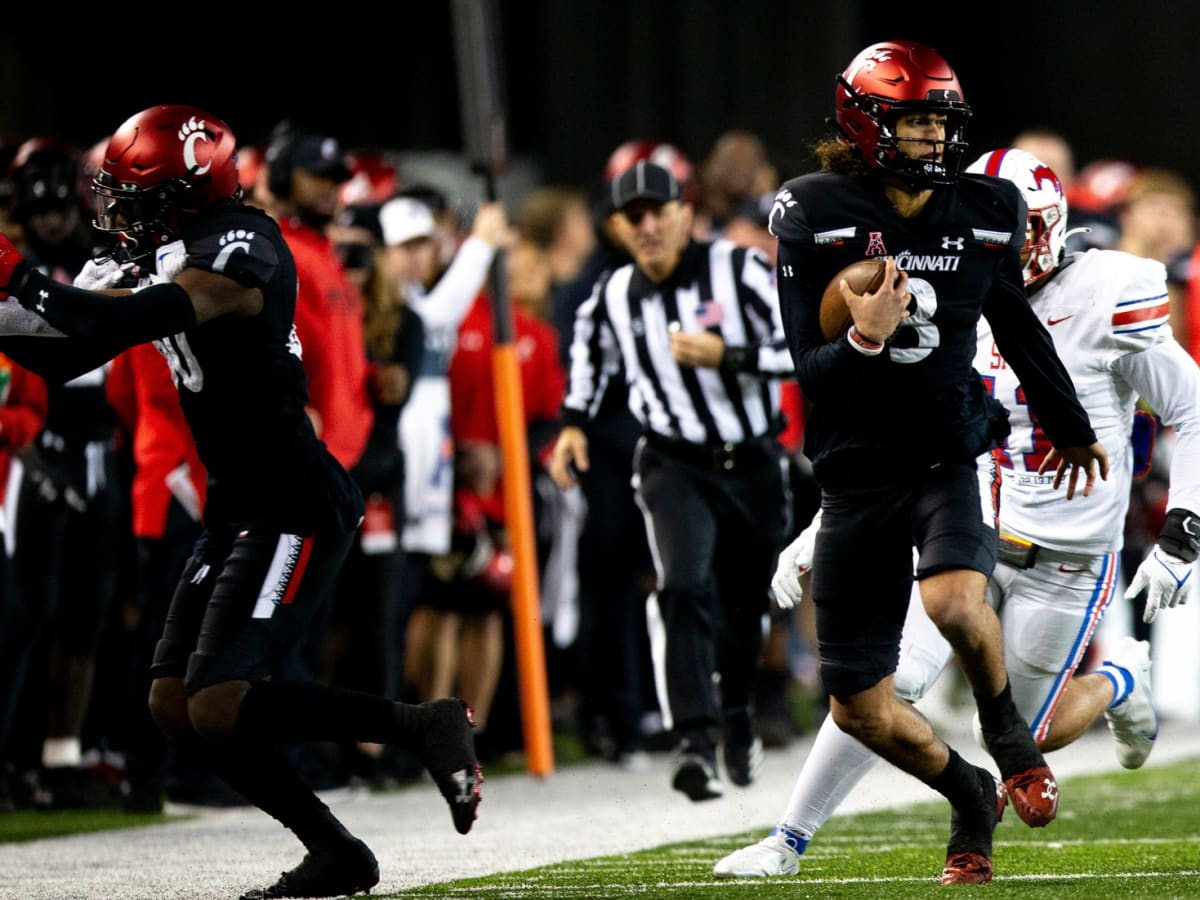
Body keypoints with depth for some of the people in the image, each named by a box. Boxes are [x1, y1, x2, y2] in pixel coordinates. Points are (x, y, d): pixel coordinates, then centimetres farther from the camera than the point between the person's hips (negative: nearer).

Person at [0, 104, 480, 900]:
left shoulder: (237, 251, -17)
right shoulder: (178, 262, 12)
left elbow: (122, 324, -32)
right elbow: (67, 357, 16)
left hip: (296, 512, -10)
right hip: (242, 509, 10)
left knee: (219, 705, -19)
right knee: (175, 704, 5)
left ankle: (424, 727, -7)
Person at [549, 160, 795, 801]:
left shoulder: (740, 272, -12)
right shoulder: (613, 298, -2)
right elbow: (588, 346, 23)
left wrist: (724, 356, -26)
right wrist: (575, 423, 19)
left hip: (754, 465, 0)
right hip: (674, 465, 0)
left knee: (745, 605, 14)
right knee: (684, 590, -24)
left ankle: (737, 716, 43)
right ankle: (695, 741, -31)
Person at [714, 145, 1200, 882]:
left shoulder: (1103, 303, -12)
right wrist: (818, 535, 4)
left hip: (1065, 561, -4)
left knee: (1032, 736, 5)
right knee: (888, 682, -11)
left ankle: (1121, 681, 36)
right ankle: (789, 840, -1)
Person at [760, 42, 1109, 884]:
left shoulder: (984, 213, 0)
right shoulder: (817, 219, -9)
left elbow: (1016, 325, 19)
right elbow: (811, 373, -10)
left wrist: (1071, 427, 33)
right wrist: (867, 340, -32)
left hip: (950, 457, 0)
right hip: (859, 472, 0)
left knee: (955, 601, -32)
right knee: (859, 708, 1)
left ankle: (1010, 740, -2)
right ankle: (970, 795, 30)